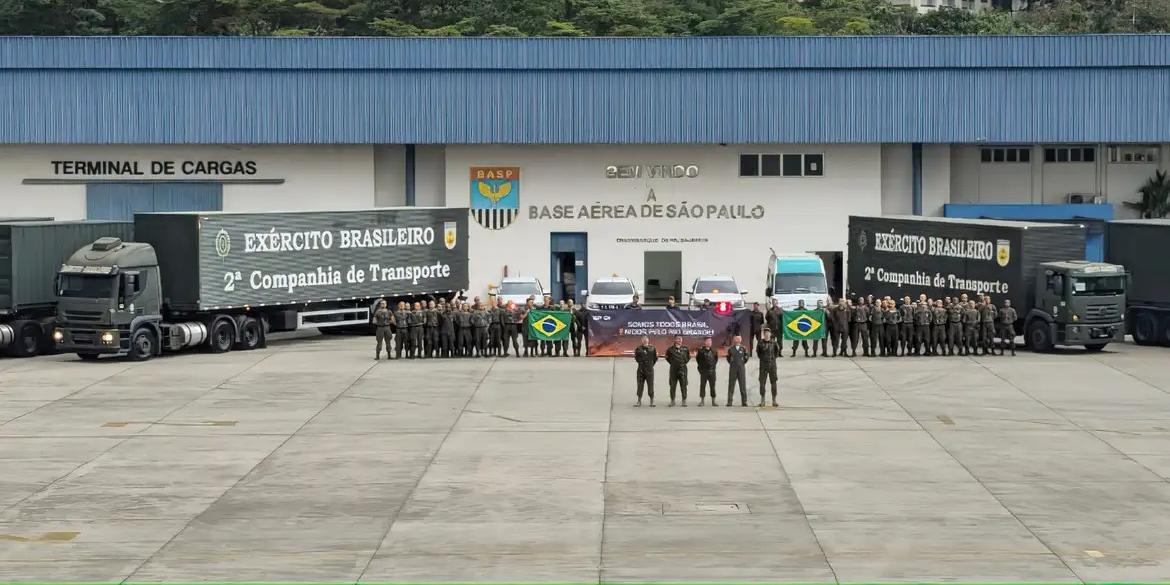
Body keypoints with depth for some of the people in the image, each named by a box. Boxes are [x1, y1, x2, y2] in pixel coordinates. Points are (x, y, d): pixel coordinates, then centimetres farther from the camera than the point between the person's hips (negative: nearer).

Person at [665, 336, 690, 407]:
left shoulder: (685, 349, 4)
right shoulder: (670, 349, 1)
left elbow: (689, 357, 19)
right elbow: (667, 357, 16)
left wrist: (685, 362, 8)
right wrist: (671, 363, 8)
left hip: (683, 368, 0)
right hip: (673, 369, 0)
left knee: (683, 385, 0)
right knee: (672, 385, 2)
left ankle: (684, 401, 7)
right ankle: (672, 400, 10)